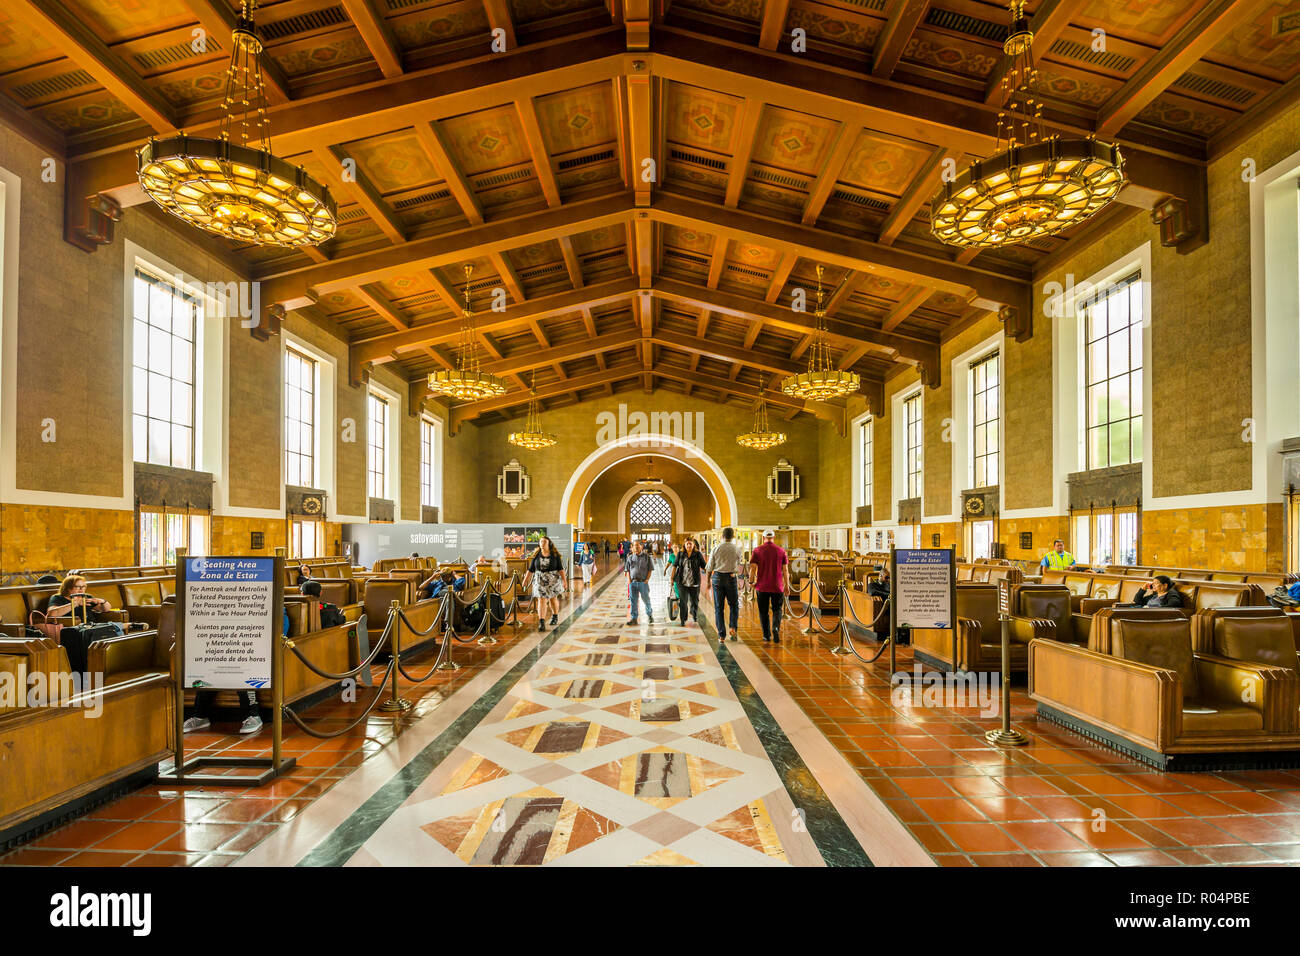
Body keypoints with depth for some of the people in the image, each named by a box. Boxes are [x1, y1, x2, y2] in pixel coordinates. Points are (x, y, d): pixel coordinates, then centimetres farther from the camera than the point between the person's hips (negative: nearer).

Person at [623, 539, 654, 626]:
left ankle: (650, 614, 28)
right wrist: (629, 579, 0)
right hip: (633, 582, 2)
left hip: (643, 582, -2)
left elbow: (650, 569, 2)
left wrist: (647, 579, -7)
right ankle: (633, 618, 12)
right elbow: (627, 569, 12)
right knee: (633, 600, 4)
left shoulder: (646, 557, 1)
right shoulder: (630, 557, 9)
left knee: (646, 599, 5)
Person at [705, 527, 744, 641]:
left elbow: (709, 568, 1)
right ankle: (733, 627, -3)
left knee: (718, 607, 7)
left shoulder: (716, 549, -1)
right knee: (734, 605, 16)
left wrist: (708, 580, 13)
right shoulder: (737, 549, -1)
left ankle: (721, 635, 6)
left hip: (717, 577, 0)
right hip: (731, 578, 0)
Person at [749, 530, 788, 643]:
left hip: (762, 586, 0)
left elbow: (753, 568, -7)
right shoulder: (781, 550, 2)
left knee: (763, 612, 12)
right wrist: (786, 586, 7)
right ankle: (776, 628, -13)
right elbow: (784, 570, 2)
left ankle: (767, 635, 15)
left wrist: (751, 582, 6)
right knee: (777, 609, 11)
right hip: (777, 586, 1)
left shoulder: (757, 550, -1)